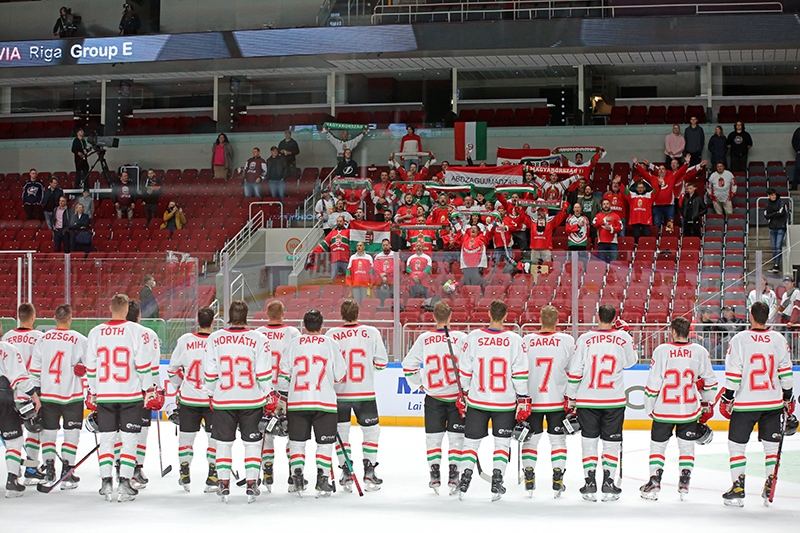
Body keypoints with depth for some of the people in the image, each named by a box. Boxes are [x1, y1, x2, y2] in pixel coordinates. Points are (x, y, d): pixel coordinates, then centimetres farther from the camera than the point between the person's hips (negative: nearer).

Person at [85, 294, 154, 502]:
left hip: (104, 396, 3)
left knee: (107, 439, 11)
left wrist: (92, 393, 19)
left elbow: (90, 367, 9)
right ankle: (124, 483, -4)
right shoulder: (134, 330, -6)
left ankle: (106, 483, 8)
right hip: (130, 395, -3)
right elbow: (143, 364, -7)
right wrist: (150, 390, 2)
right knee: (129, 440, 2)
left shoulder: (96, 332, 4)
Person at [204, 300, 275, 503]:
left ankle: (224, 486, 12)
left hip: (223, 400, 1)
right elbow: (264, 374, -7)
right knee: (252, 442, 10)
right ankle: (251, 485, 8)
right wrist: (270, 396, 6)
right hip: (252, 401, -1)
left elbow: (209, 373, 0)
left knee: (223, 442, 12)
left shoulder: (214, 339, -4)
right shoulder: (259, 339, -8)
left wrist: (212, 394, 16)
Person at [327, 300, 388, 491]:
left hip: (339, 393, 0)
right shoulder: (372, 333, -5)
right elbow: (381, 362, -1)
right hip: (365, 393, 0)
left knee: (341, 432, 12)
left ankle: (346, 474, 11)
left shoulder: (332, 334, -6)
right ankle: (369, 472, 9)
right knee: (371, 430, 14)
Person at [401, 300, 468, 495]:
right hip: (457, 396, -1)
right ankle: (453, 476, 4)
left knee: (433, 436, 12)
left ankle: (435, 477, 9)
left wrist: (419, 384, 13)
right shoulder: (461, 338, -9)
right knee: (456, 437, 7)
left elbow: (408, 364, 0)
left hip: (433, 396, 1)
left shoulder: (424, 339, -3)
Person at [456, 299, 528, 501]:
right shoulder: (514, 340, -7)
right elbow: (520, 374, -6)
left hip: (477, 401, 0)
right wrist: (523, 399, 2)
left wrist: (462, 393, 13)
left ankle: (466, 477, 3)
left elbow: (464, 370, 0)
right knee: (502, 442, 12)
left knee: (472, 441, 12)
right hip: (505, 402, 0)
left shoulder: (473, 337, -5)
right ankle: (497, 481, 5)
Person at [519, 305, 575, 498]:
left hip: (532, 400, 1)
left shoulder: (527, 341, -4)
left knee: (531, 439, 11)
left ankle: (529, 481, 10)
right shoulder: (567, 341, -5)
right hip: (558, 401, 0)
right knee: (558, 439, 9)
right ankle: (558, 482, 6)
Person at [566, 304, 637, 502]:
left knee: (589, 441, 9)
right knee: (612, 442, 9)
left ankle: (590, 485, 8)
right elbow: (630, 361, 14)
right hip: (615, 400, 0)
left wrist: (571, 397, 5)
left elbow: (574, 371, -6)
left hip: (587, 400, 0)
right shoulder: (623, 338, -4)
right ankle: (608, 485, 7)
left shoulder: (585, 339, -6)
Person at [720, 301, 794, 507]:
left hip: (745, 404, -3)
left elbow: (733, 375, -9)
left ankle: (738, 490, 1)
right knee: (771, 444, 13)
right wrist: (788, 398, 16)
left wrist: (727, 398, -1)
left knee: (736, 444, 5)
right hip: (773, 402, 3)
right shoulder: (779, 339, 2)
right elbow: (785, 372, 6)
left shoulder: (740, 339, -8)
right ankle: (770, 488, 12)